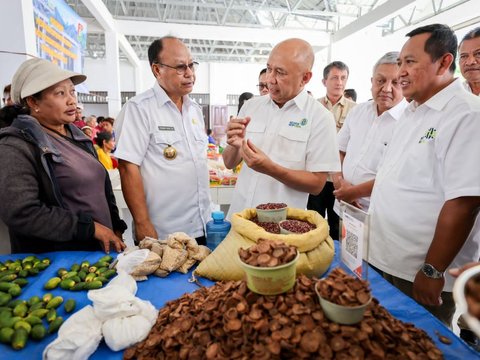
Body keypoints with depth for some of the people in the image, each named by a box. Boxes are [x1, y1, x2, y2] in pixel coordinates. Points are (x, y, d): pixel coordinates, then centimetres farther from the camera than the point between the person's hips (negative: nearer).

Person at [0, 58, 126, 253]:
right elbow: (20, 213, -23)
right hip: (56, 262, -7)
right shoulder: (16, 146, -14)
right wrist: (91, 228, -20)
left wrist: (115, 230, 5)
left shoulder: (76, 136, 9)